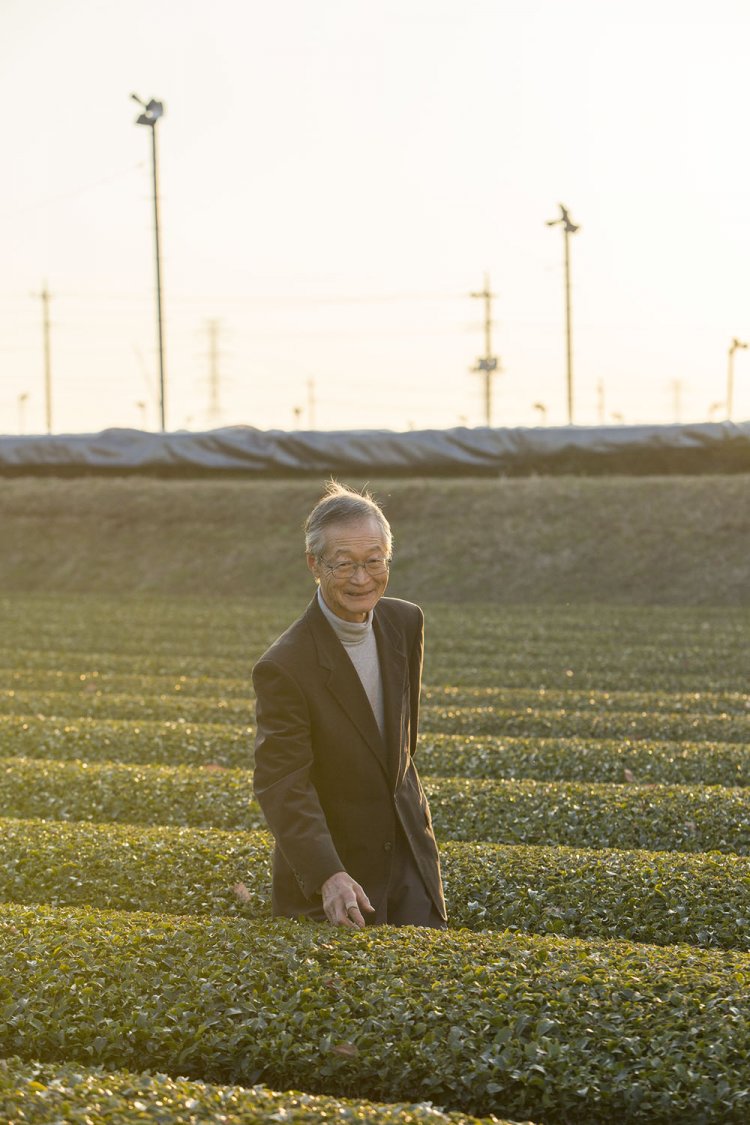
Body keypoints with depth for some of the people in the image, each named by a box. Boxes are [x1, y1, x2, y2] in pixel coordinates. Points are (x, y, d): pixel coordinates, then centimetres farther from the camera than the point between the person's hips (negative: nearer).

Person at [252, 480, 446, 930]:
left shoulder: (406, 622, -4)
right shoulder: (284, 668, -24)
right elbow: (282, 786, -27)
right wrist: (329, 877, -39)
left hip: (409, 849, 5)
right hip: (325, 860, -5)